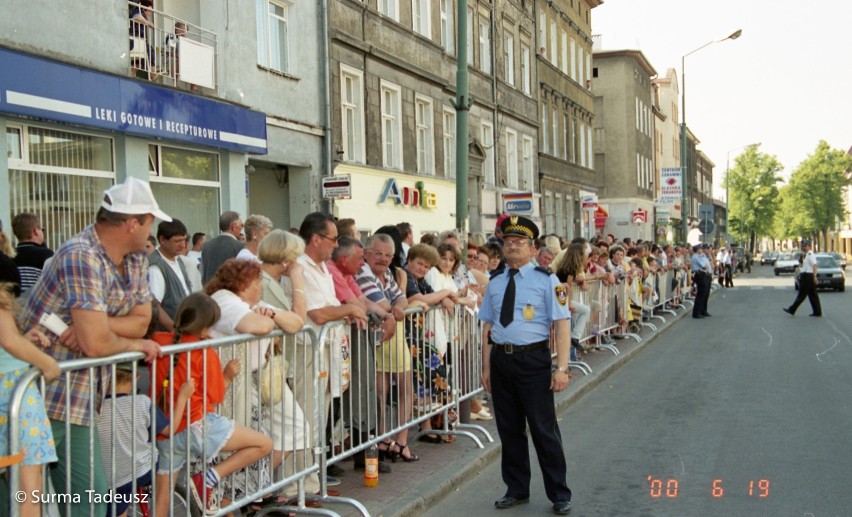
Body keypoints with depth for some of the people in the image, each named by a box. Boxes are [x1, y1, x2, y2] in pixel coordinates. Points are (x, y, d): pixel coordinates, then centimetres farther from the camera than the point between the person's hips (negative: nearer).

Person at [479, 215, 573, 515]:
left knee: (544, 429, 2)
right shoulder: (495, 283, 10)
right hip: (501, 360, 5)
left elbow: (562, 325, -8)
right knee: (509, 429, 13)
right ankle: (516, 490, 30)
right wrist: (486, 367, 8)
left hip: (533, 360, -4)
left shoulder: (546, 280, -4)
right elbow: (487, 327, 13)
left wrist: (561, 368, -15)